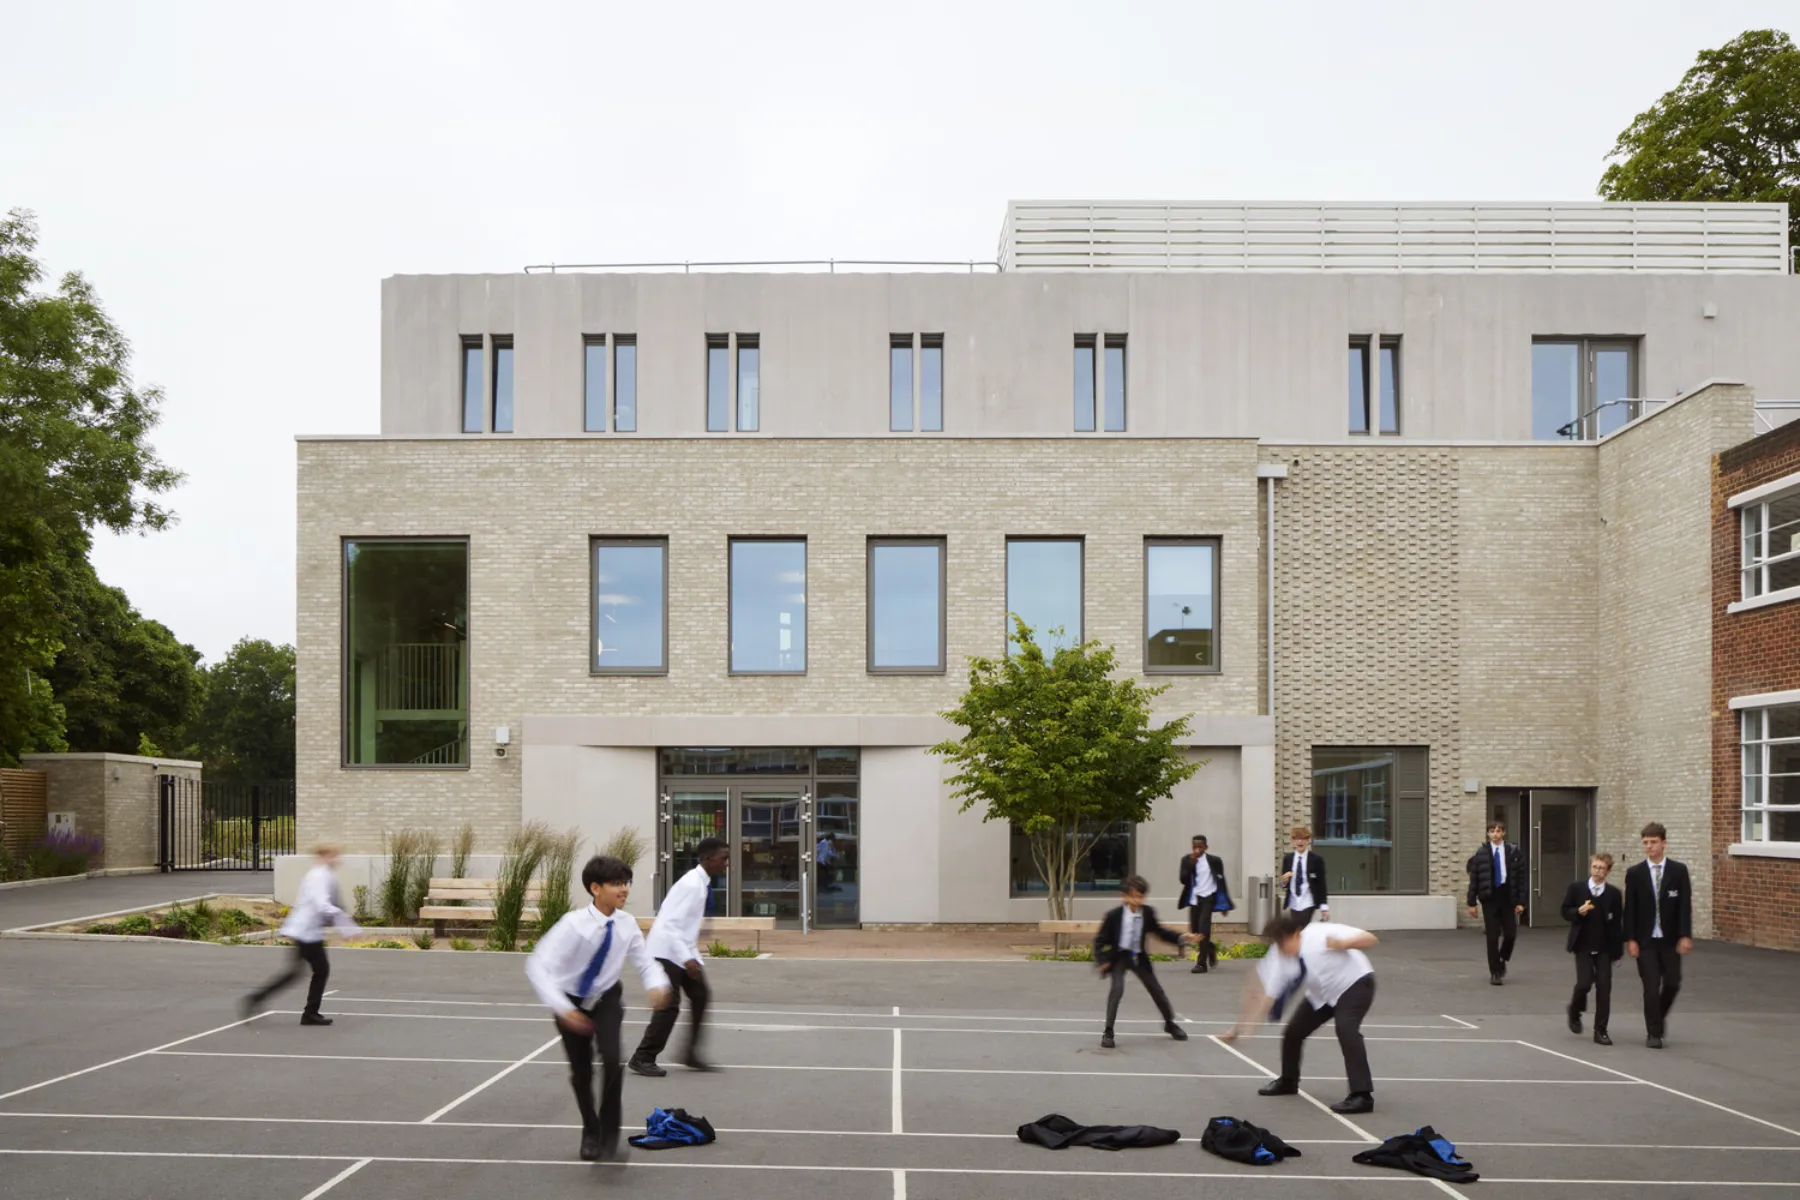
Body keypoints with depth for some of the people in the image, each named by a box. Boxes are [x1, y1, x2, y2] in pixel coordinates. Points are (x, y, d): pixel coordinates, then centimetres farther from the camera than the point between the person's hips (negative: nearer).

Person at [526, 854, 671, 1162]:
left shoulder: (627, 924, -18)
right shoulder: (574, 924, -30)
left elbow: (645, 962, -6)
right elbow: (537, 966, -35)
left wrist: (657, 985, -28)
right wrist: (562, 1008, -43)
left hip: (606, 999, 2)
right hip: (573, 1002, -2)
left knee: (612, 1061, -20)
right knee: (581, 1071, 9)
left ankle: (609, 1132, 1)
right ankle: (591, 1133, 36)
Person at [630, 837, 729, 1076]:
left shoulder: (702, 884, 6)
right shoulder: (692, 885, -22)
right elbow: (670, 924, -26)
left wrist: (691, 956, 19)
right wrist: (686, 959, -30)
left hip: (685, 951, 9)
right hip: (667, 951, -9)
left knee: (701, 996, 7)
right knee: (669, 1005, -8)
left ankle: (691, 1054, 15)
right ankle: (642, 1058, 2)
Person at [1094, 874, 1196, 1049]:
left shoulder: (1148, 913, -12)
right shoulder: (1113, 916, -21)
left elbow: (1159, 931, 4)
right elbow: (1100, 939, -11)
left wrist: (1180, 937, -6)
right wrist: (1101, 960, -21)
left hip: (1139, 957, 4)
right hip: (1118, 956, -4)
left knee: (1156, 989, 10)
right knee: (1117, 988, -23)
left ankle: (1170, 1024, 36)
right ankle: (1108, 1032, -14)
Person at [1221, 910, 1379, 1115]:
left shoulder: (1321, 935, -34)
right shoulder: (1279, 956, -19)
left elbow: (1370, 939, -30)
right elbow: (1266, 995, -14)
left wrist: (1343, 944, -49)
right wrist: (1242, 1027, -18)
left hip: (1354, 984, -6)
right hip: (1321, 994, 6)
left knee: (1346, 1029, -29)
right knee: (1293, 1032, 6)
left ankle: (1362, 1096, -28)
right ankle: (1288, 1082, 34)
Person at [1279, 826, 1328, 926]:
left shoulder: (1316, 860, -4)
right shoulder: (1287, 859, 6)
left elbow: (1321, 885, -3)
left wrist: (1324, 907, -6)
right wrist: (1284, 881, -12)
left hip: (1307, 904, -4)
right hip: (1293, 904, 4)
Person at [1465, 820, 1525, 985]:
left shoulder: (1513, 852, 1)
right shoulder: (1481, 854, 1)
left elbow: (1521, 877, 1)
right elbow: (1474, 879, 2)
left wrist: (1521, 901, -4)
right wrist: (1471, 902, -1)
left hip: (1507, 896, 1)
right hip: (1489, 898, -1)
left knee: (1510, 934, 1)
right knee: (1492, 936, -1)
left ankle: (1502, 961, 29)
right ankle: (1495, 972, 8)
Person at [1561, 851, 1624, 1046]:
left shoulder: (1614, 894, -1)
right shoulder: (1576, 888, -2)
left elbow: (1618, 923, 3)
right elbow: (1565, 912, 4)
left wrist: (1619, 950, 2)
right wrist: (1578, 912, -18)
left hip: (1605, 947, 1)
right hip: (1583, 945, -1)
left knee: (1604, 987, -2)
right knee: (1584, 983, -11)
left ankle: (1600, 1030, 6)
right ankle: (1575, 1010, 22)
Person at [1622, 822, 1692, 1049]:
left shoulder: (1679, 870, -1)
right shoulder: (1634, 873, -1)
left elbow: (1685, 905, -3)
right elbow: (1630, 909, -1)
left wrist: (1685, 936, -10)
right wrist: (1630, 939, -7)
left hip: (1670, 939, 1)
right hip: (1645, 939, -1)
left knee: (1672, 984, 3)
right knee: (1651, 987, -3)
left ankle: (1659, 1019, 30)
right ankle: (1653, 1033, 7)